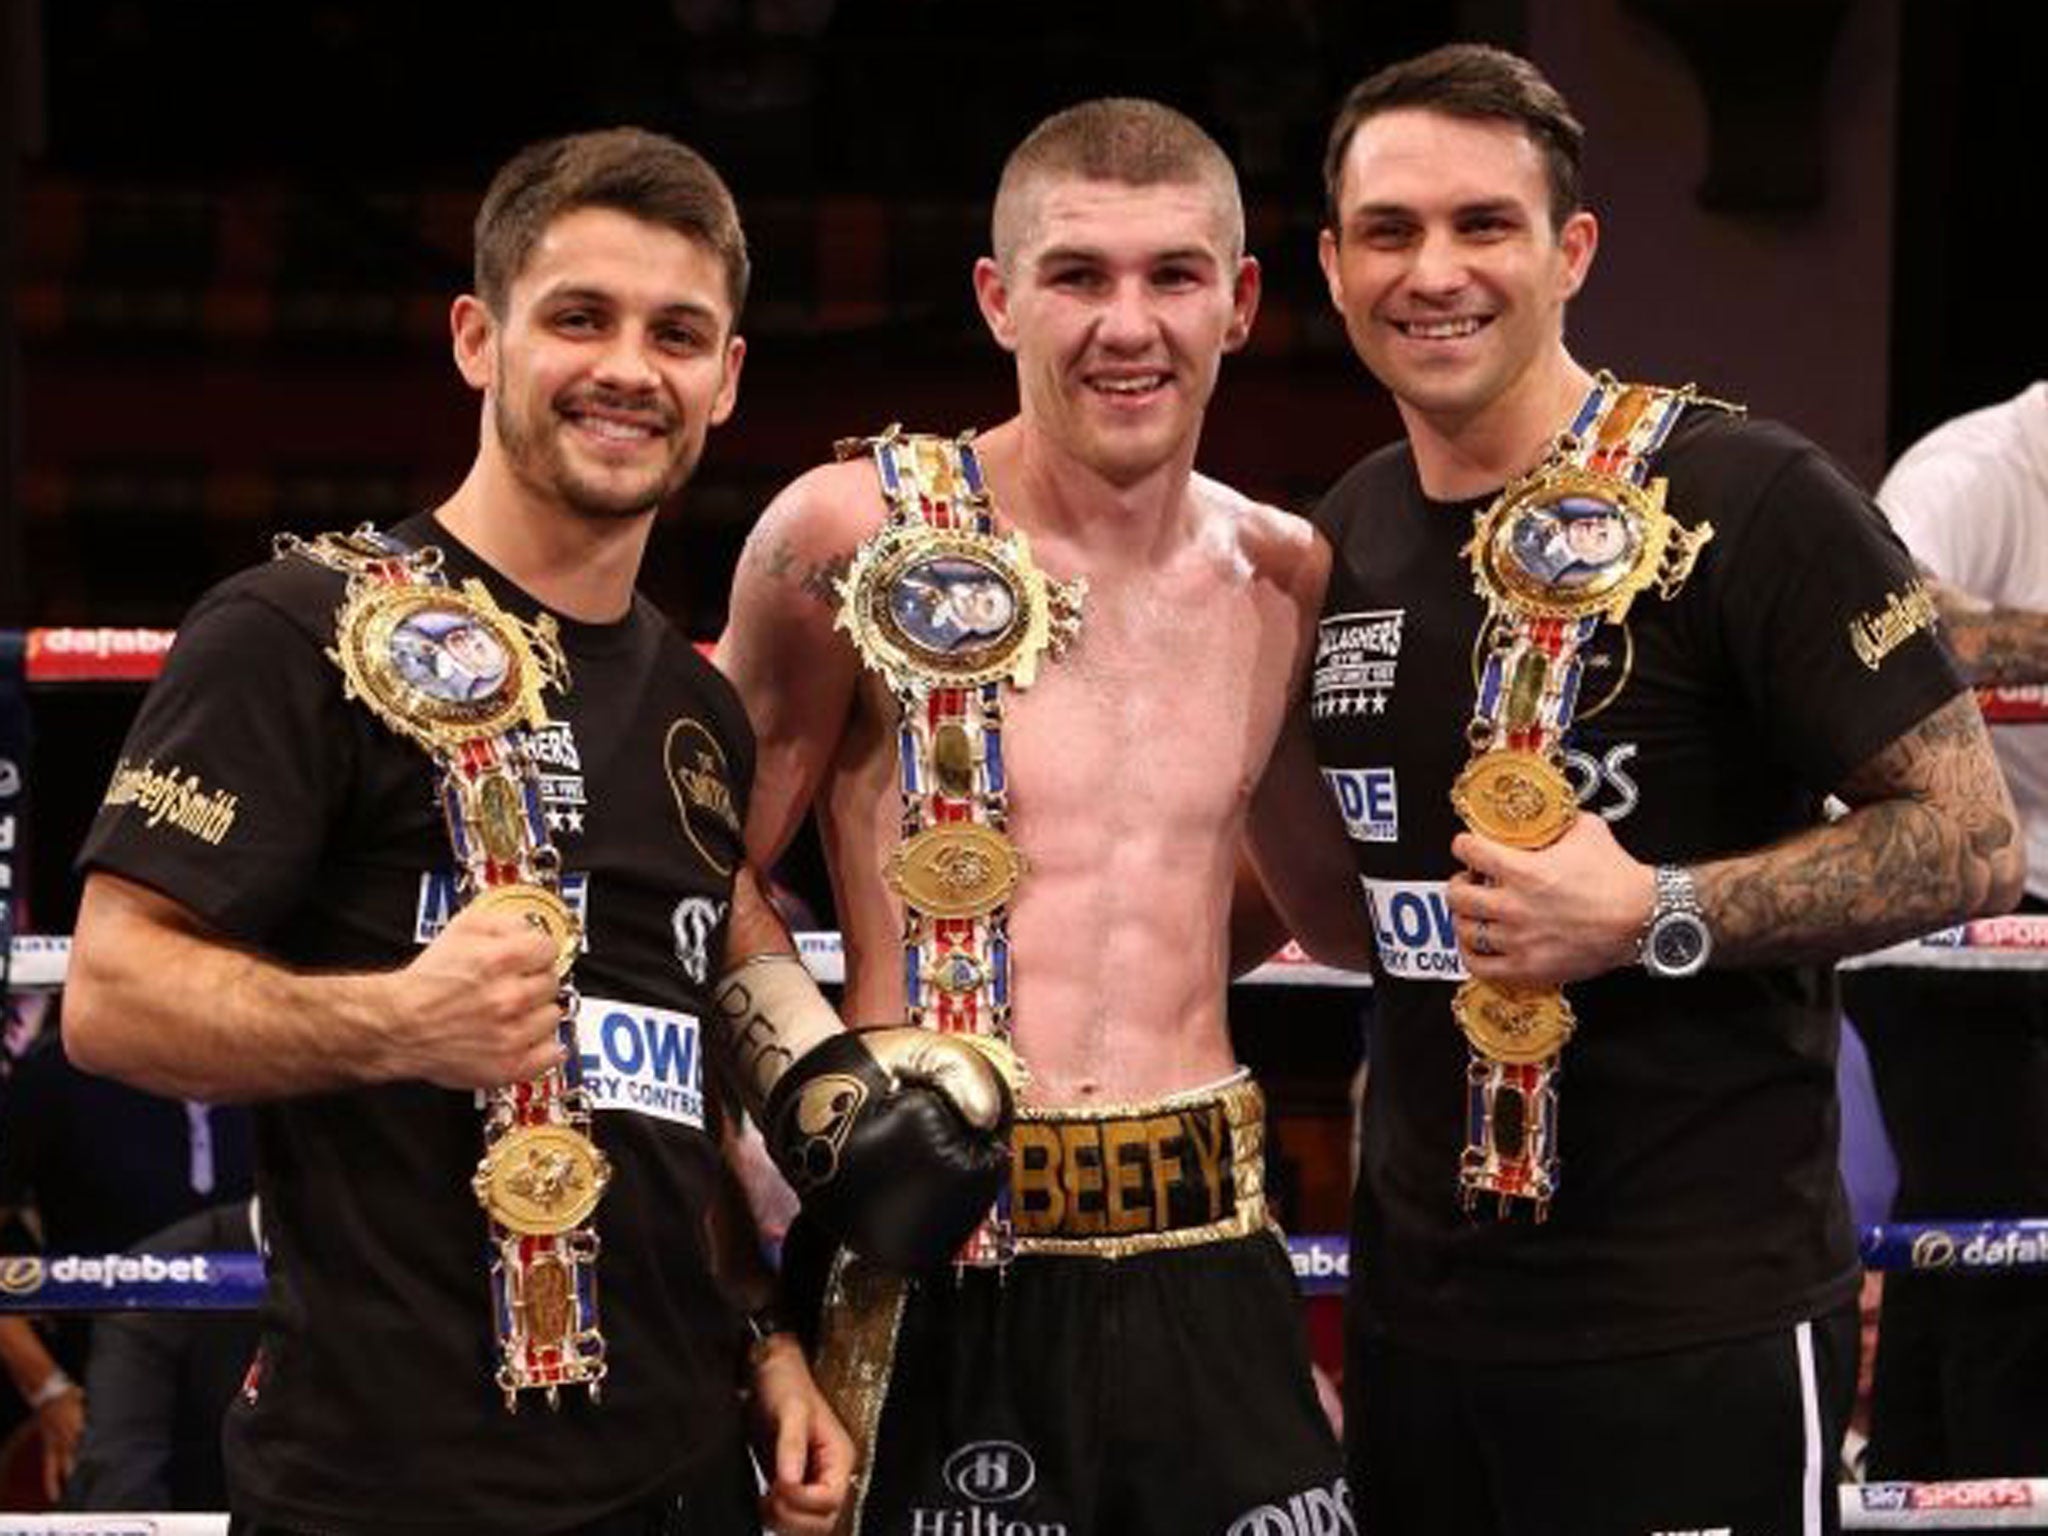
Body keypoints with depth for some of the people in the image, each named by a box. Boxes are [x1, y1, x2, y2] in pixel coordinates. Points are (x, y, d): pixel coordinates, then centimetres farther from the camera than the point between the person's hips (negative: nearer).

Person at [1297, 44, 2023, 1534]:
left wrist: (1659, 917, -22)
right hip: (1415, 1300, 7)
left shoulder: (1744, 498, -13)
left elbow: (1970, 840, -14)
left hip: (1699, 1323, -6)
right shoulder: (1346, 535, 8)